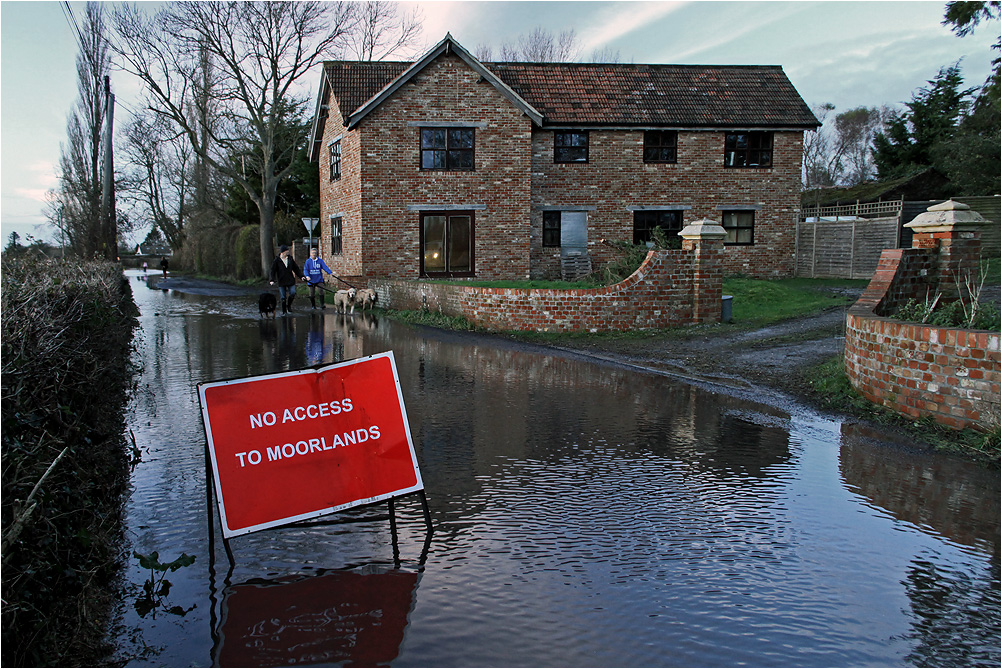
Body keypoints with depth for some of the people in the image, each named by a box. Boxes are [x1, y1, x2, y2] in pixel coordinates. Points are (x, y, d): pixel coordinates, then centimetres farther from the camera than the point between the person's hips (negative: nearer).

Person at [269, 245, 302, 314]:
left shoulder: (290, 258, 6)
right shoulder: (277, 260, -3)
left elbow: (296, 268, 15)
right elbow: (273, 271, -2)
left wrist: (301, 276, 11)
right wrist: (272, 280, -13)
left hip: (290, 280, 2)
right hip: (281, 281, -2)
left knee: (293, 293, -14)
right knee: (283, 298, 0)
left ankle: (289, 305, 14)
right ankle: (284, 312, 13)